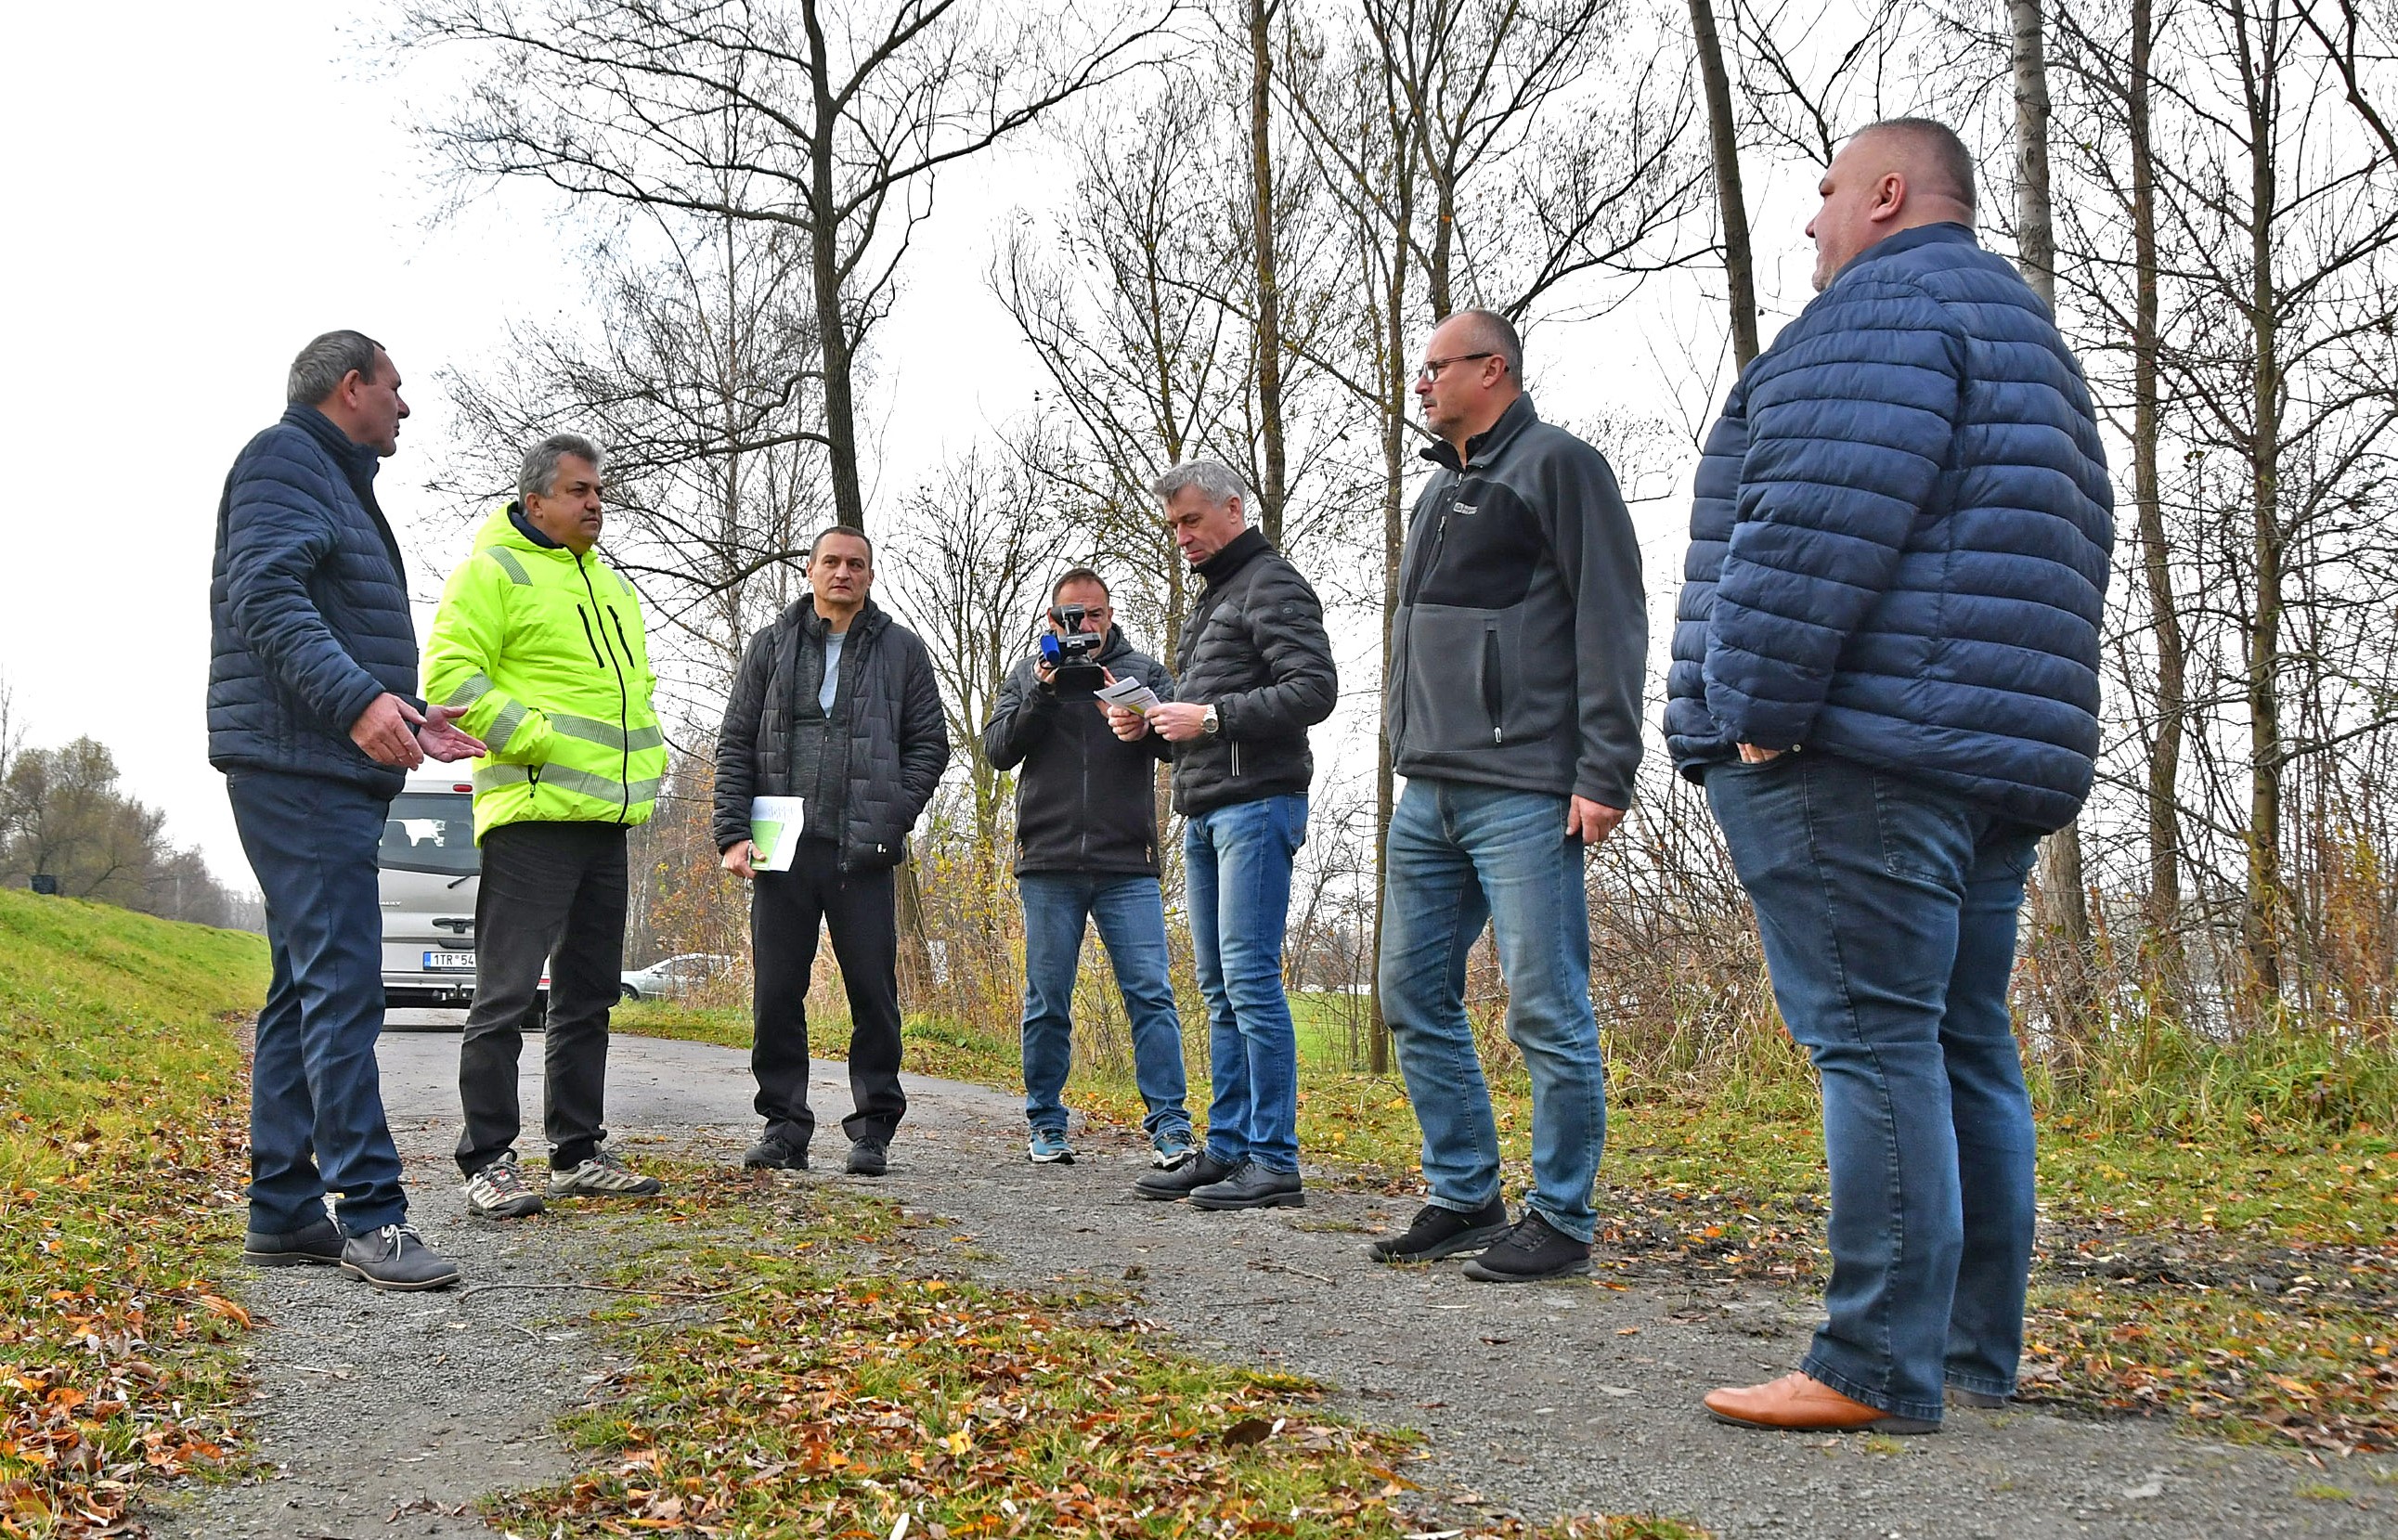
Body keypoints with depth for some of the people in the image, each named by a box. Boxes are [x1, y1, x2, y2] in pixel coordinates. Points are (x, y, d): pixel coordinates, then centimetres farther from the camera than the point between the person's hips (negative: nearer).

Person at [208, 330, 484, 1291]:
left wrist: (411, 718, 22)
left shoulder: (339, 485, 26)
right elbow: (265, 596, -20)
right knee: (342, 987, -14)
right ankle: (371, 1214, -14)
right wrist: (359, 699, -30)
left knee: (305, 991, 10)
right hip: (296, 768, -11)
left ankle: (282, 1212, 14)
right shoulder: (286, 460, -5)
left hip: (336, 771, 11)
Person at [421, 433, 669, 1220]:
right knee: (507, 993, -7)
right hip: (532, 813, -8)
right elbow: (449, 673, -14)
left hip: (606, 817, 9)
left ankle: (578, 1153, 21)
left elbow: (637, 684, 31)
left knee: (589, 993, 12)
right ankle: (488, 1162, 0)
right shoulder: (495, 570, -4)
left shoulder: (610, 583, 21)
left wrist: (649, 756, 15)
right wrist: (531, 735, -20)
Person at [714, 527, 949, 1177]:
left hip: (863, 853, -1)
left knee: (873, 993, 1)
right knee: (777, 994, 3)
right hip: (781, 849, 1)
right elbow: (735, 745, 10)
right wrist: (734, 833, -2)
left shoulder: (901, 649, 10)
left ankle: (873, 1130, 10)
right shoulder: (772, 646, 12)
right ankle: (784, 1126, 13)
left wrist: (891, 816, -6)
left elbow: (930, 743, 8)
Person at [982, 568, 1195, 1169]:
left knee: (1151, 994, -7)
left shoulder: (1143, 670, 12)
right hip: (1048, 865, 1)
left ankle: (1169, 1127, -6)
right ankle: (1046, 1125, 15)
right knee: (1047, 1001, 5)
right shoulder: (1027, 674, 15)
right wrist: (1039, 697, -9)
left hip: (1129, 866, -1)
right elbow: (997, 750, 4)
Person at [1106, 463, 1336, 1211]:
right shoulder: (1210, 599, 24)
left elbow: (1315, 688, -16)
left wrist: (1210, 717, -18)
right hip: (1204, 813, 10)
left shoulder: (1272, 586, -5)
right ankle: (1227, 1150, 15)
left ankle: (1275, 1162, -8)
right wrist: (1150, 725, 10)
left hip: (1257, 805, -10)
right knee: (1219, 989, 10)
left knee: (1250, 979, -12)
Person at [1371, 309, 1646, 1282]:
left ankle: (1561, 1220, 5)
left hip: (1524, 794, -9)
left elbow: (1611, 624, -10)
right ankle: (1465, 1197, 20)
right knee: (1414, 1000, 10)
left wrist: (1604, 776, -16)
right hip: (1428, 794, 9)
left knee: (1547, 1011, -5)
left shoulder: (1557, 466, -3)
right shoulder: (1439, 491, 22)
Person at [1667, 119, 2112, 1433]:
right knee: (1965, 1045, 10)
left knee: (1870, 1042, -11)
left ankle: (1880, 1368, -9)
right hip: (2002, 763, 10)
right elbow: (2066, 565, 26)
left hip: (1856, 756, -10)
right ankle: (1976, 1356, 16)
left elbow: (1826, 522, -19)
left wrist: (1755, 708, -16)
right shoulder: (2028, 339, 28)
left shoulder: (1886, 305, -5)